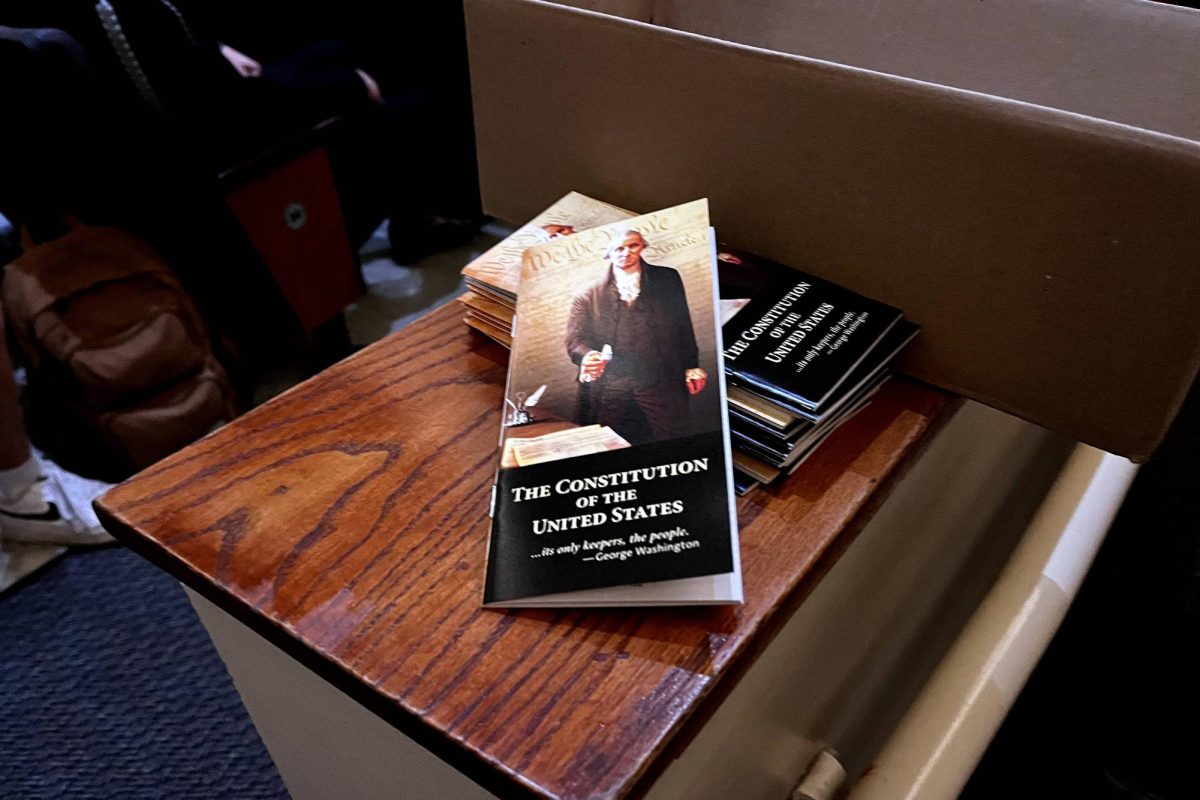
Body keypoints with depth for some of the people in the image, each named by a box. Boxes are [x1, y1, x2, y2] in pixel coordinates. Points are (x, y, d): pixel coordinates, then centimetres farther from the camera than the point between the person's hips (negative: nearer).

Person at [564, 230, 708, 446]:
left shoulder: (667, 280, 13)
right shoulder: (589, 295, 8)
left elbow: (683, 325, 16)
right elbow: (575, 338, 0)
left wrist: (691, 366, 11)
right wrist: (587, 356, -22)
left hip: (660, 387, 1)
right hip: (607, 391, 0)